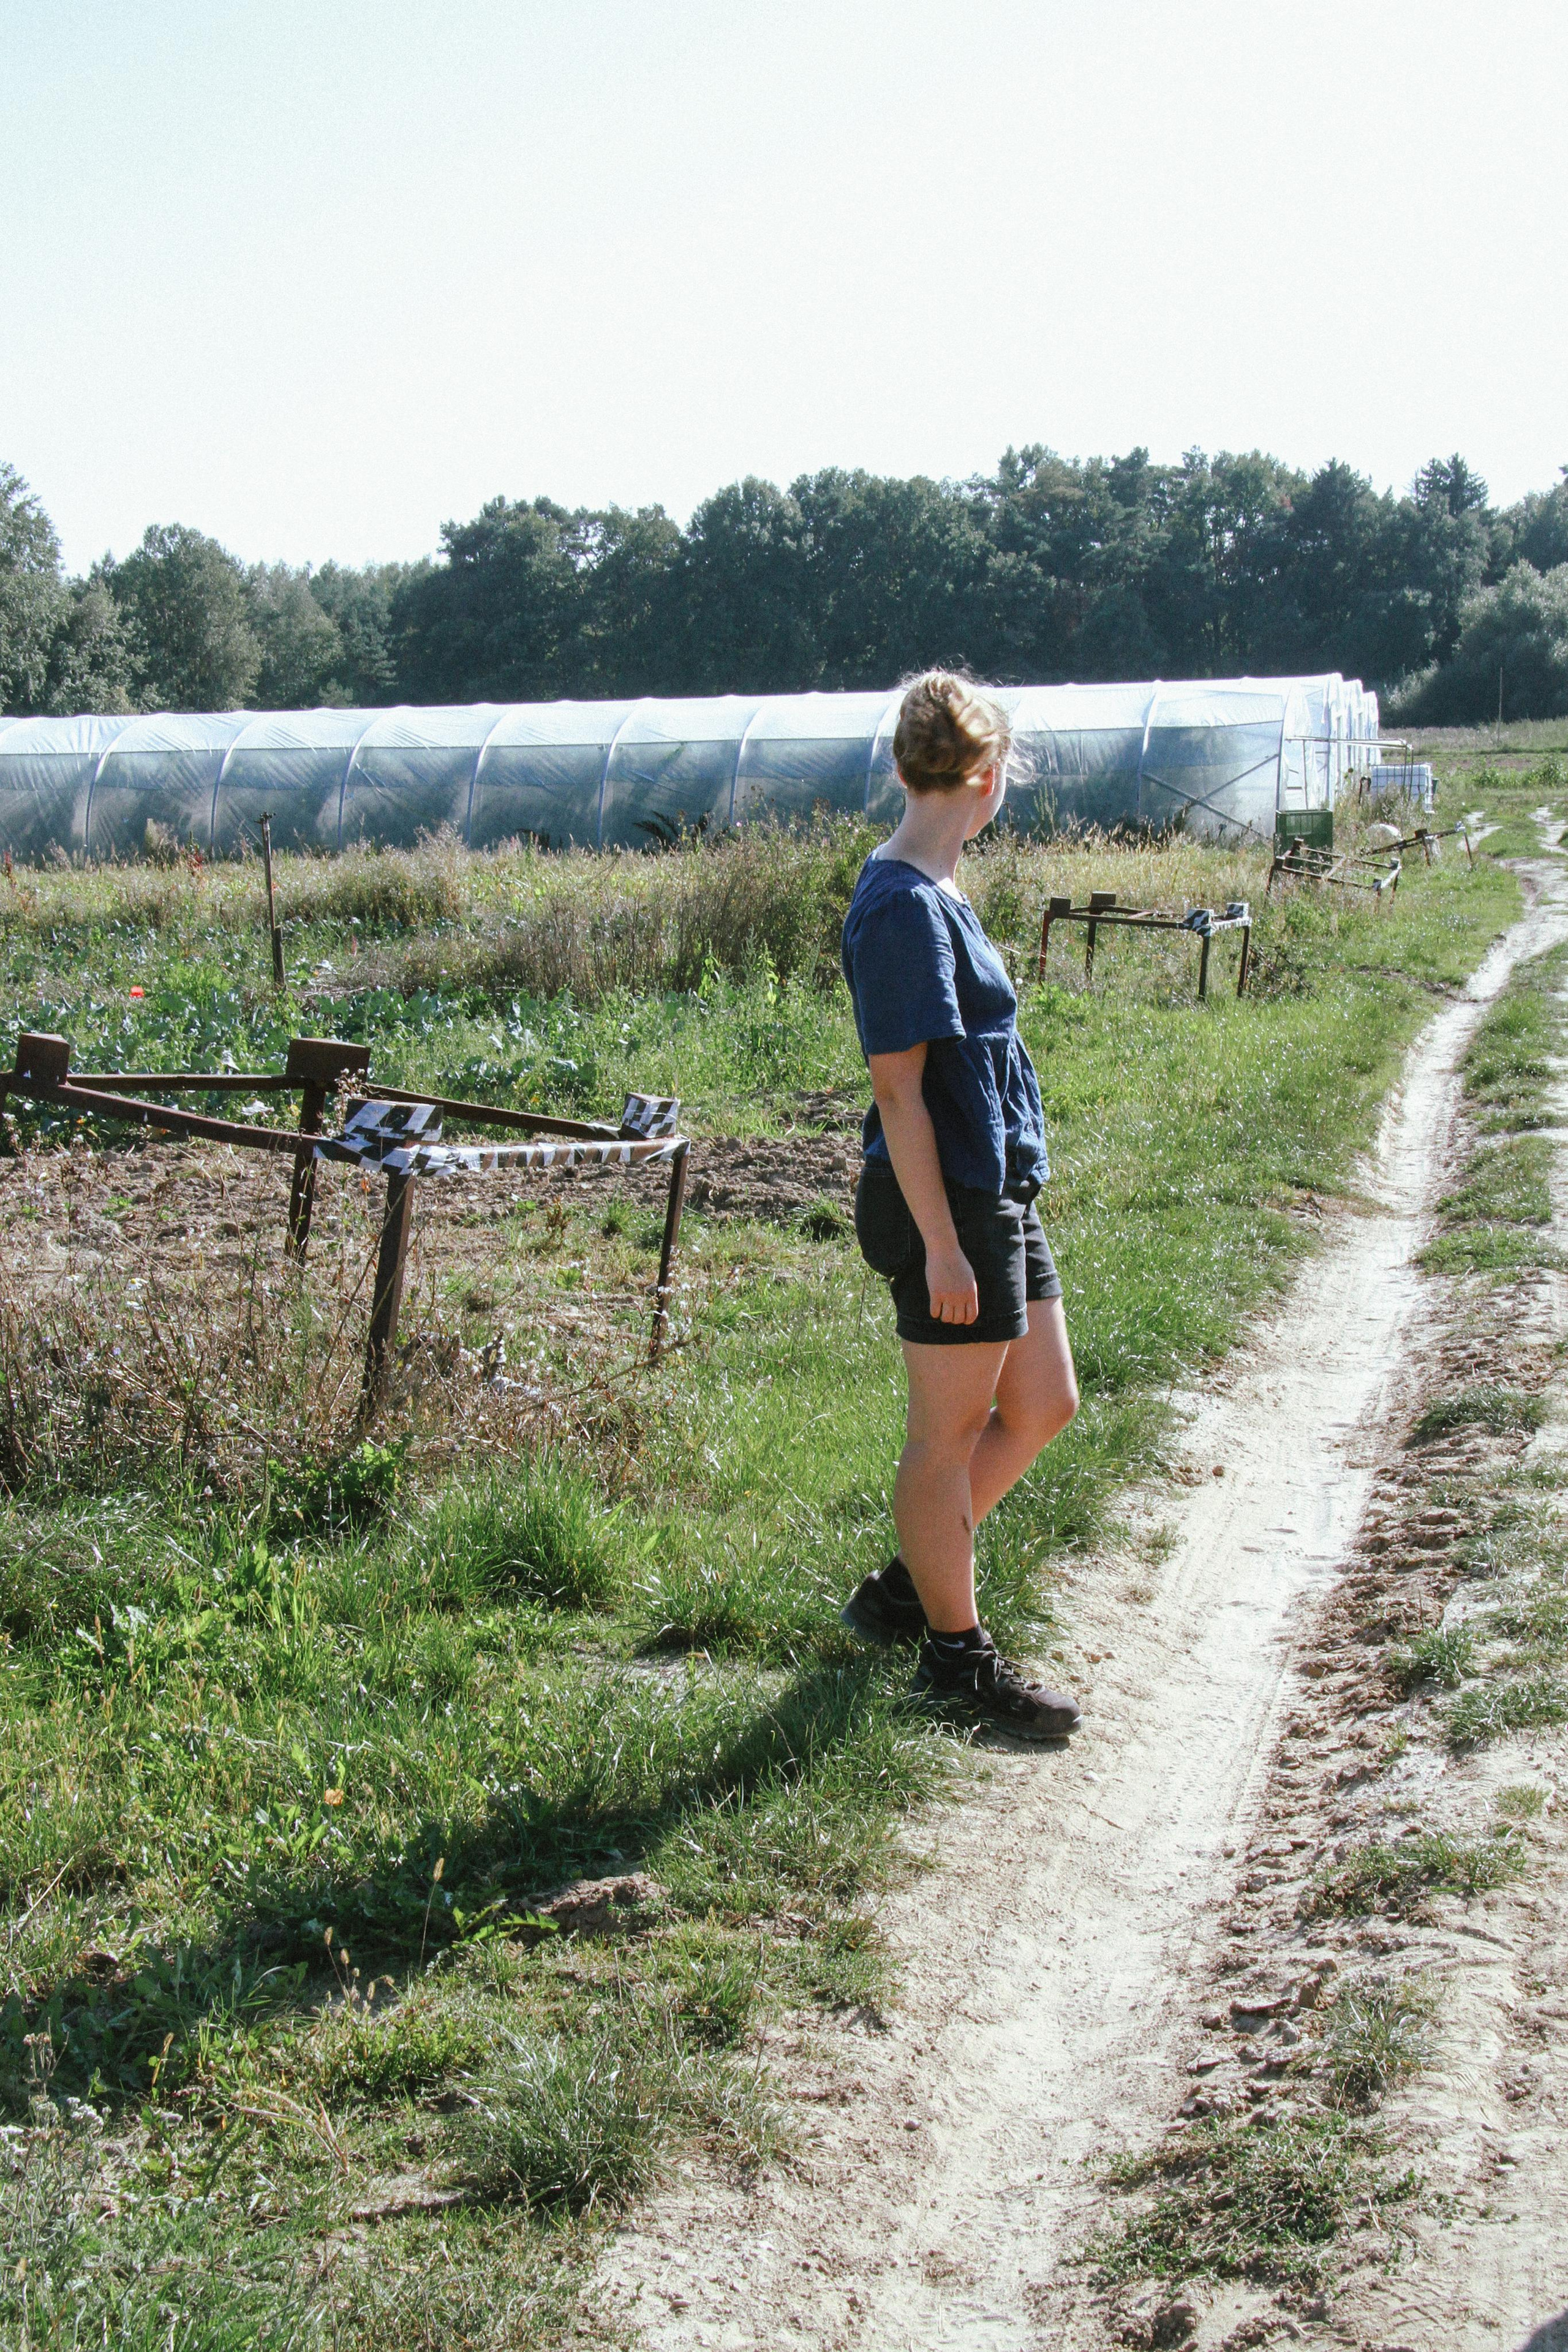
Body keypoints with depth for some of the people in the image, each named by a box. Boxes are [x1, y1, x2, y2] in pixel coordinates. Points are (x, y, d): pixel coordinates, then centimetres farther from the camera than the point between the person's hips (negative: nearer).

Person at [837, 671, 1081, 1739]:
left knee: (1042, 1406, 17)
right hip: (949, 1203, -10)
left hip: (1000, 1193, 10)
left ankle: (906, 1586, 29)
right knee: (951, 1431, 3)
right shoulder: (903, 907, -19)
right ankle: (954, 1653, 18)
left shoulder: (930, 891, 12)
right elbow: (898, 1086, -21)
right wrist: (940, 1244, -20)